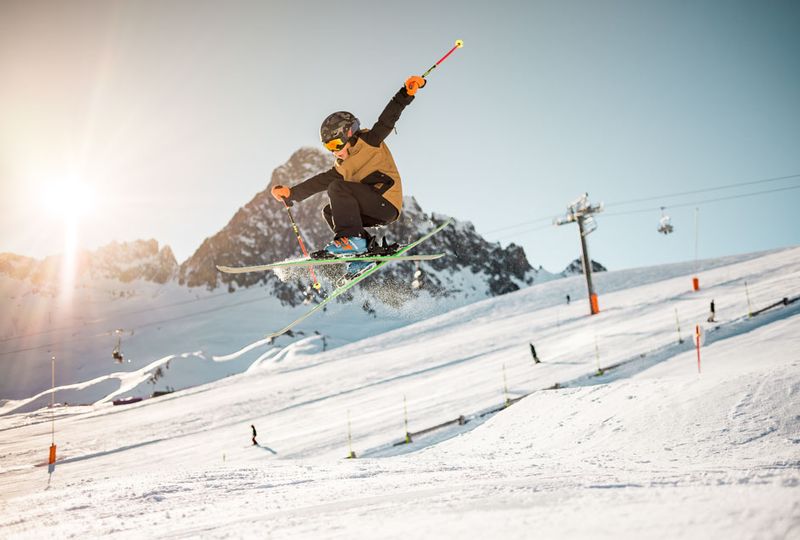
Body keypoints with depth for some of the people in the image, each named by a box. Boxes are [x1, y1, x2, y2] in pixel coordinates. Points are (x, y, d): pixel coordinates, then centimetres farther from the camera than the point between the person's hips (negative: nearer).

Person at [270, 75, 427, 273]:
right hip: (374, 211, 9)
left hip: (387, 203, -9)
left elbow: (387, 120, -10)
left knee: (337, 188, -17)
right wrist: (290, 193, 9)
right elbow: (319, 181, 17)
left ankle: (351, 237, -29)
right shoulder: (342, 168, 20)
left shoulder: (370, 141, 1)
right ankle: (363, 249, -6)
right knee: (329, 212, 10)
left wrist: (407, 92, -22)